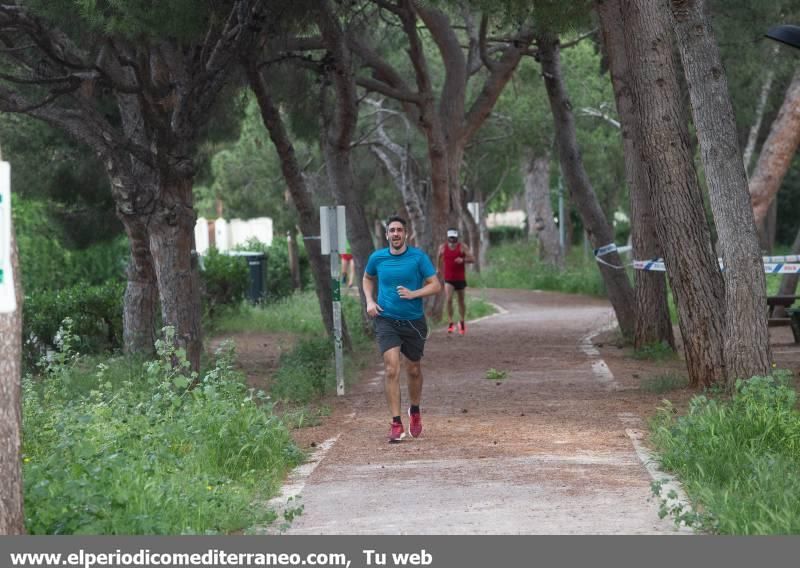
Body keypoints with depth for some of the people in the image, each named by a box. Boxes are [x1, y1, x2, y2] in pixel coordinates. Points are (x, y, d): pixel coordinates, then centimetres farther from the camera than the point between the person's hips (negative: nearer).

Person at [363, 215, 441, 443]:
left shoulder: (418, 257, -5)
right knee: (391, 369, -15)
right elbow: (367, 278, 21)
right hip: (386, 320, 0)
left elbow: (435, 285, -5)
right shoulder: (377, 258, 1)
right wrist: (369, 301, 5)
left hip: (414, 321, 0)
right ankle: (396, 423, -15)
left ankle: (415, 411, 41)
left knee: (414, 370, 14)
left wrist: (413, 294, -20)